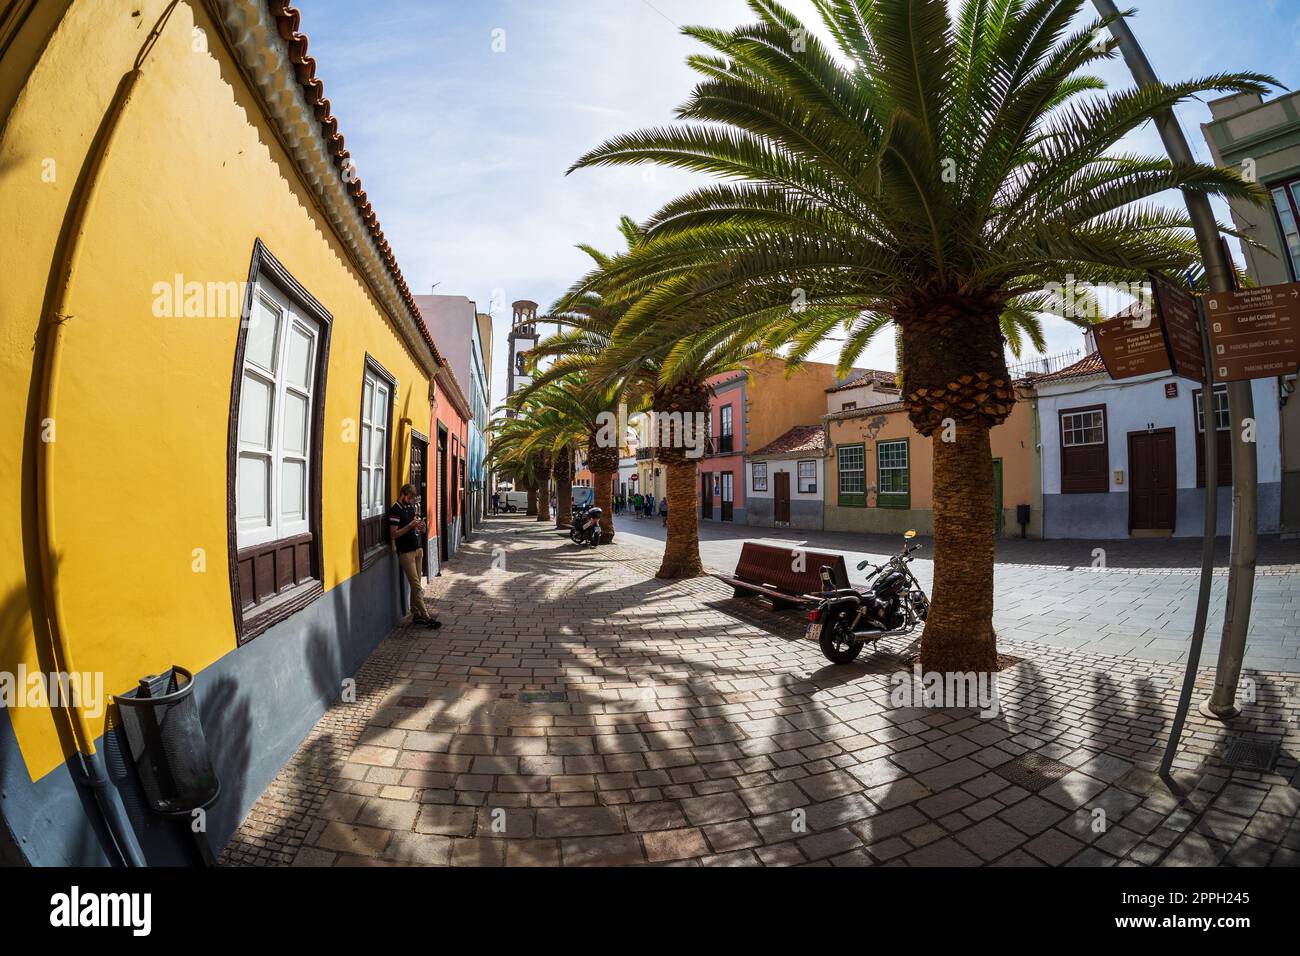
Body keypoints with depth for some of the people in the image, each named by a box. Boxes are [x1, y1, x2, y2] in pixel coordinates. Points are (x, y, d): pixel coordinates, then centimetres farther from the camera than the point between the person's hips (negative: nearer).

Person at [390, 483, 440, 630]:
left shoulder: (411, 507, 14)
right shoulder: (395, 510, -10)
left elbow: (421, 530, 20)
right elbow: (393, 534, -15)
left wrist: (421, 527, -3)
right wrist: (411, 526, -22)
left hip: (418, 549, 7)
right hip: (406, 552, -7)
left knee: (416, 585, 11)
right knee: (416, 587, -6)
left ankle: (416, 614, 17)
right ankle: (426, 617, -5)